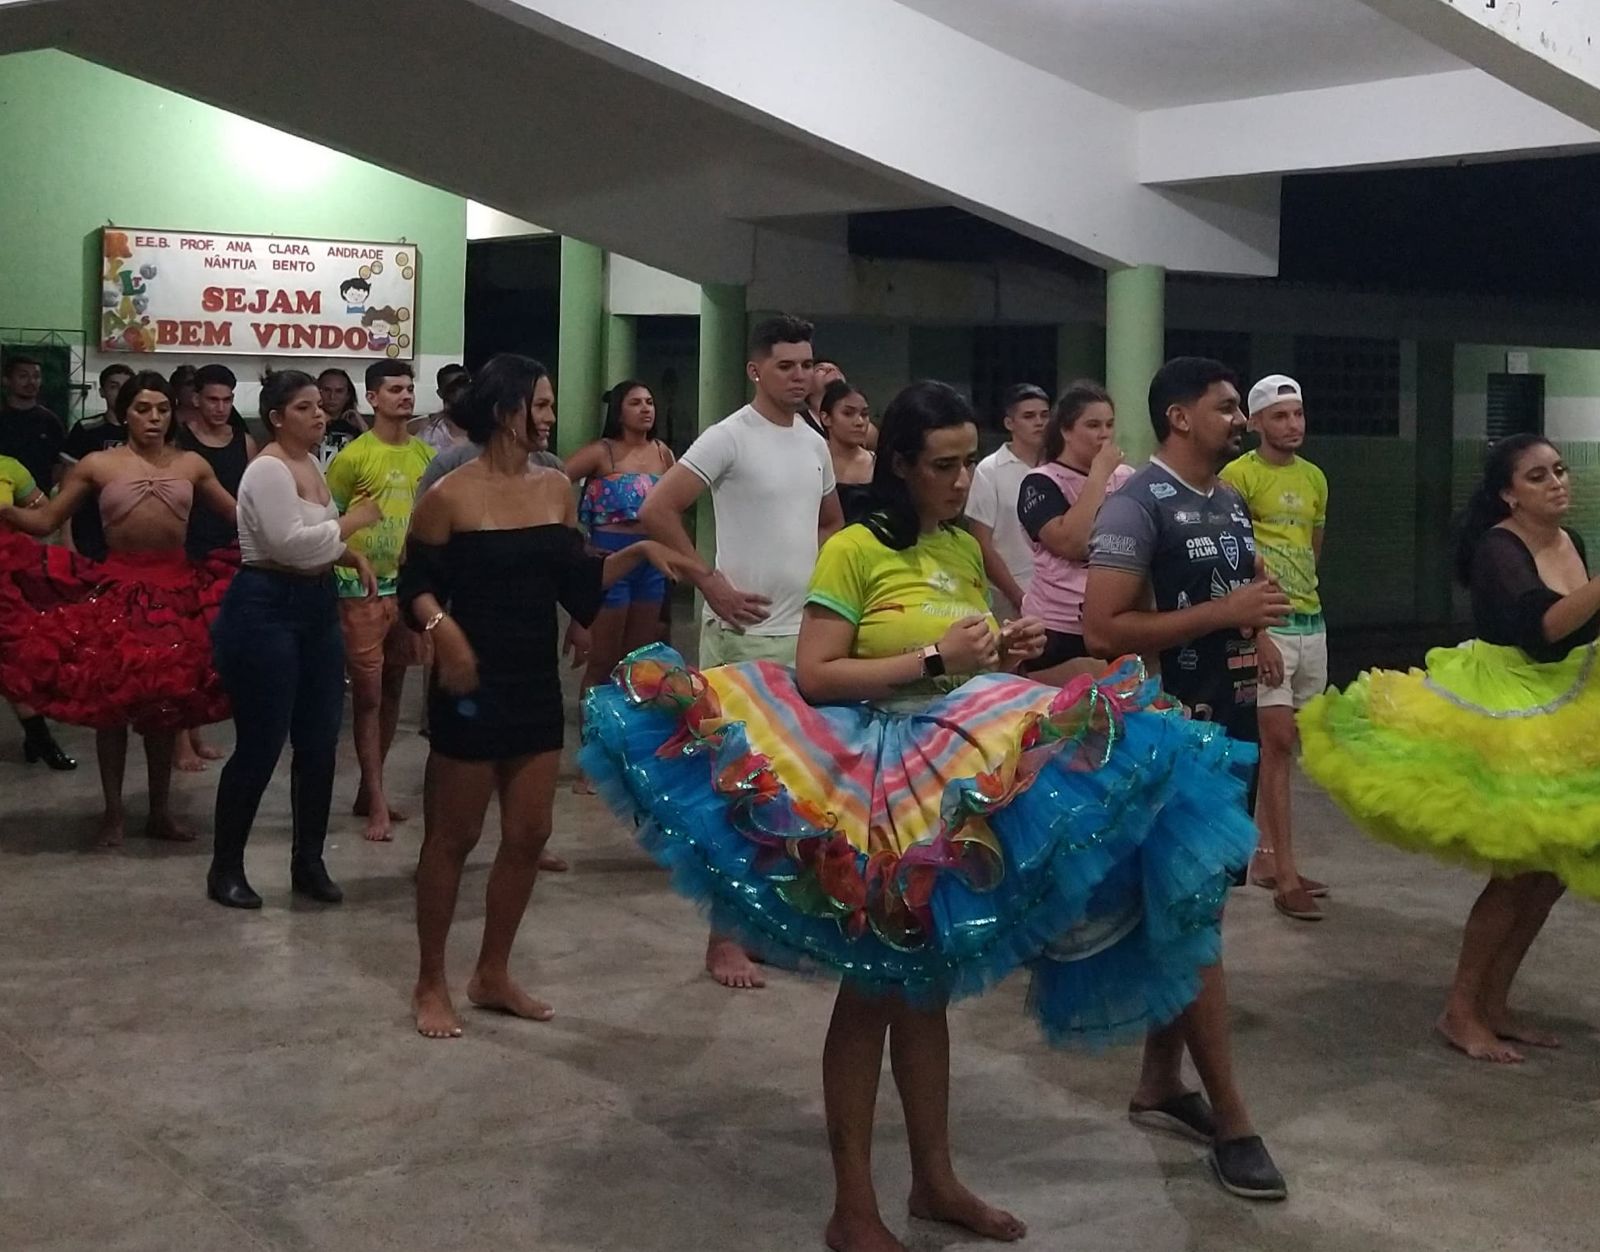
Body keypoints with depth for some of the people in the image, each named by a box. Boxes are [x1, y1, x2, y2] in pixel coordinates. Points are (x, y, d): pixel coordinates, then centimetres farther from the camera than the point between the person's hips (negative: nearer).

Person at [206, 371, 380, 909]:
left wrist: (353, 556, 6)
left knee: (319, 744, 10)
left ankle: (308, 863, 22)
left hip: (316, 608, 9)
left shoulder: (310, 465, 14)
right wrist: (352, 521, -15)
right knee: (259, 746, -4)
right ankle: (225, 868, 10)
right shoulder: (268, 469, -15)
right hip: (265, 609, -9)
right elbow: (291, 543, -25)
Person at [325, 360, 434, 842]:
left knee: (393, 691, 12)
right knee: (367, 694, -2)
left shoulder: (427, 455, 5)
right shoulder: (352, 458, -9)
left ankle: (369, 789, 24)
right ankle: (378, 803, 2)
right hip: (364, 590, -5)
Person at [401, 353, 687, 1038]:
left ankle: (492, 975, 26)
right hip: (474, 683, -6)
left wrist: (637, 552, -3)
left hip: (538, 683, 6)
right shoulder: (449, 496, -10)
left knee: (529, 834, 10)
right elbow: (416, 586, -7)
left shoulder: (556, 488, 6)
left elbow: (577, 584, 10)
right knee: (453, 836, 4)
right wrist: (443, 629, -25)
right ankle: (430, 984, 18)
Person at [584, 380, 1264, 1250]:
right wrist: (934, 659, -20)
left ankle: (934, 1178, 28)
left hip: (963, 781, 7)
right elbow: (812, 677, -18)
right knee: (873, 988, 1)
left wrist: (1005, 655, 2)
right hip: (875, 787, -7)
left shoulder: (966, 548, 10)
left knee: (929, 983, 16)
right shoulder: (855, 550, -11)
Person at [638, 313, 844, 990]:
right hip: (743, 634, -7)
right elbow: (657, 510, -16)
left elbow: (832, 522, 27)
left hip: (806, 633, 7)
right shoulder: (730, 437, -11)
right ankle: (723, 934, 3)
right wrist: (712, 582, -17)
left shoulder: (815, 444, 11)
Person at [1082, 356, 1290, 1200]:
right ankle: (1232, 1122, 2)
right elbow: (1102, 630, -21)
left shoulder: (1232, 503, 12)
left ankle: (1159, 1085, 25)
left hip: (1233, 724, 9)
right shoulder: (1137, 505, -14)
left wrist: (1259, 627, 4)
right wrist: (1223, 614, -21)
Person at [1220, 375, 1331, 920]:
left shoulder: (1315, 478, 13)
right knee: (1278, 742, -9)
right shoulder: (1238, 476, -8)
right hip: (1264, 624, -7)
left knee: (1281, 745, 12)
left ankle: (1265, 855, 21)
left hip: (1312, 623, 7)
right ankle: (1286, 876, -7)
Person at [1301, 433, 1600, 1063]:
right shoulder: (1497, 550, -19)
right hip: (1501, 716, -8)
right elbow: (1540, 628, -35)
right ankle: (1460, 1013, 6)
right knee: (1516, 871, -8)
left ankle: (1494, 1002, 21)